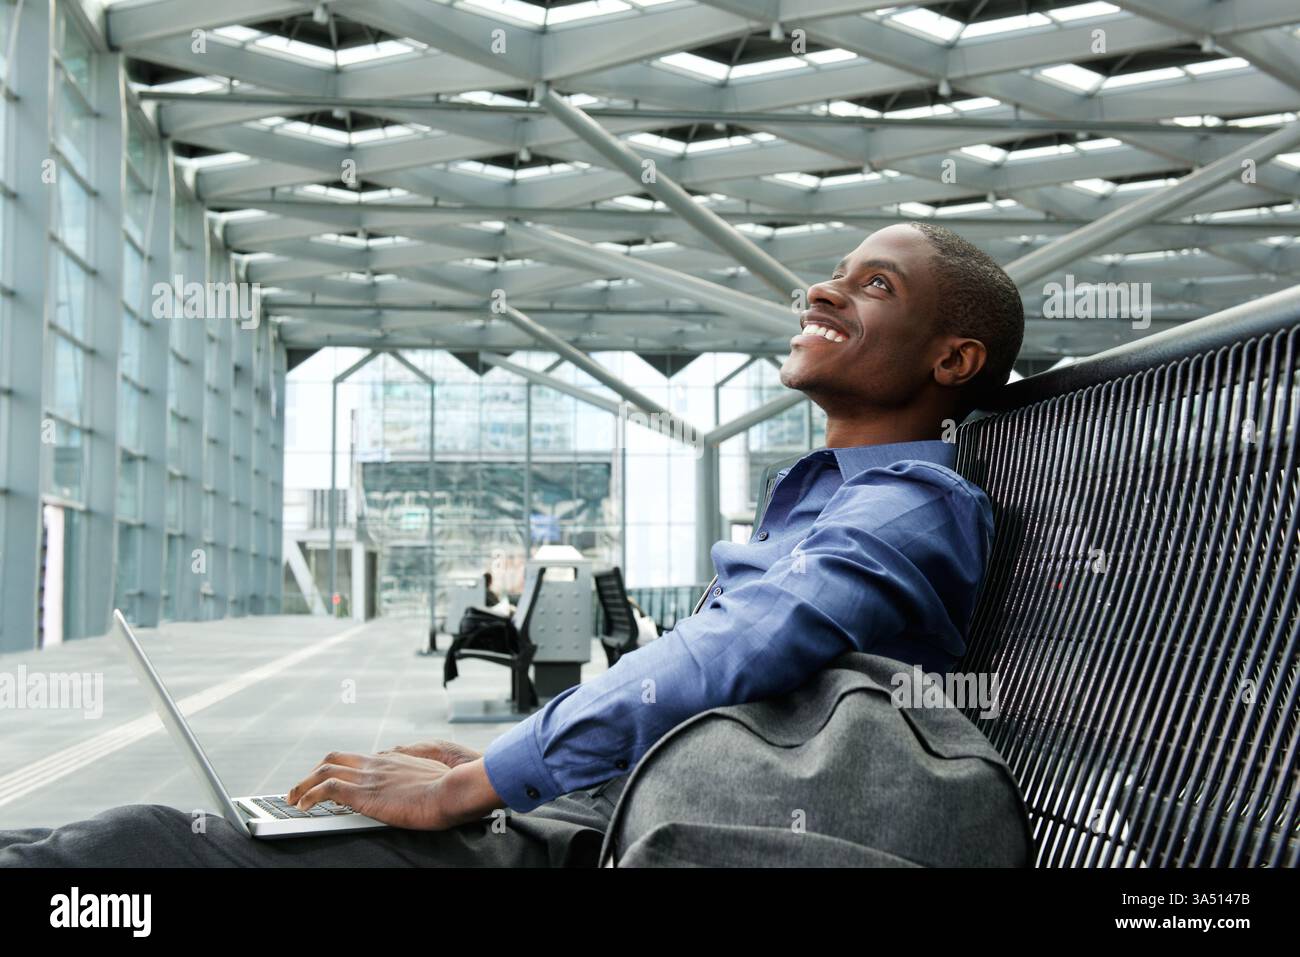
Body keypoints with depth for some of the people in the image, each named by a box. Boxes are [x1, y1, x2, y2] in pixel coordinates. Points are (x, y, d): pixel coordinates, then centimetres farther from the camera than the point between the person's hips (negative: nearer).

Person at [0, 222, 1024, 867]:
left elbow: (740, 655, -28)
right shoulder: (820, 493, 24)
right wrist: (489, 759, 15)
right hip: (579, 809, 10)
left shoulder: (914, 505, -10)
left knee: (139, 843, -13)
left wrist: (467, 786, -23)